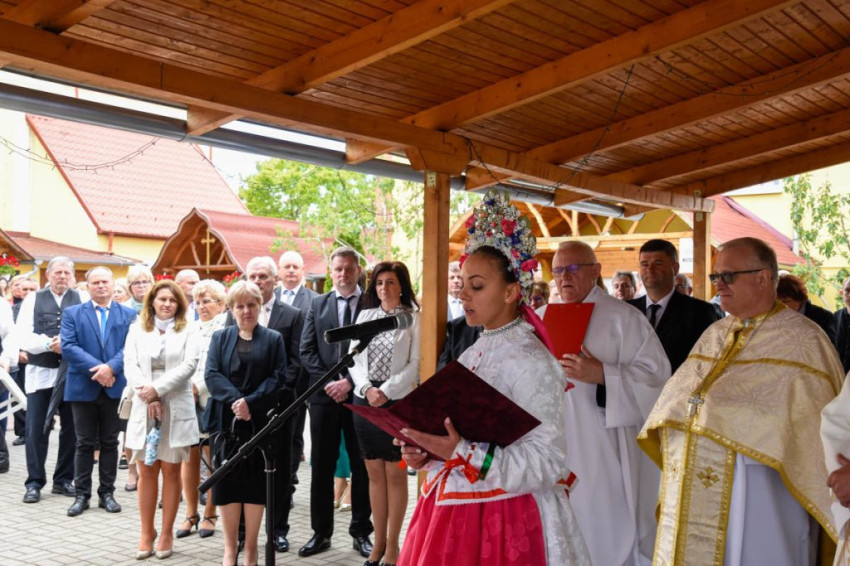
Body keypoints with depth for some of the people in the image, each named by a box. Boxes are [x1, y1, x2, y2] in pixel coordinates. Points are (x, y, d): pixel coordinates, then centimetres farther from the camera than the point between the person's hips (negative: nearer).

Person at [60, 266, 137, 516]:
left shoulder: (128, 315, 6)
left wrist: (111, 368, -20)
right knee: (85, 444, 6)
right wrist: (96, 369, -17)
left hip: (115, 388, 1)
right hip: (83, 388, 0)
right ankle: (82, 494, 14)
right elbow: (68, 347, -7)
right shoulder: (72, 313, 6)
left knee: (110, 443, 8)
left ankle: (107, 493, 17)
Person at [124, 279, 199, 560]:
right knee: (146, 472, 4)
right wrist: (148, 397, -12)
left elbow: (188, 365, -7)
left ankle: (167, 533, 11)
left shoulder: (186, 332, 5)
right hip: (144, 407, 1)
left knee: (171, 472, 3)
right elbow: (130, 365, 1)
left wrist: (158, 389, -16)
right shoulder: (137, 329, 11)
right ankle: (146, 532, 13)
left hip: (177, 409, -1)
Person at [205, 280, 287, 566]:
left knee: (255, 480, 2)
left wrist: (251, 402, -15)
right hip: (227, 420, 1)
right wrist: (235, 400, -15)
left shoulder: (274, 339, 8)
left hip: (259, 421, -1)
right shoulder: (220, 337, 12)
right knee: (228, 480, 2)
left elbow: (278, 377, -3)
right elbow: (211, 374, 0)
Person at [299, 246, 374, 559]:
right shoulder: (318, 304, 9)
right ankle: (321, 532, 17)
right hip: (324, 394, 2)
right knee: (322, 466, 7)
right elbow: (306, 351, 5)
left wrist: (350, 381, -13)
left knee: (362, 466, 6)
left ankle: (361, 532, 17)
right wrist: (328, 381, -7)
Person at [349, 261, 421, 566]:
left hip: (398, 403, -4)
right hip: (364, 401, 4)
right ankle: (378, 541, 19)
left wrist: (385, 392, -15)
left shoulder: (414, 318, -3)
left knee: (395, 474, 3)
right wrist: (367, 389, -9)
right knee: (375, 474, 10)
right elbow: (355, 359, 7)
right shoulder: (365, 315, 10)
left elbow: (415, 364, -8)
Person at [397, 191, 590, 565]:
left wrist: (461, 453, -27)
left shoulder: (530, 362, -15)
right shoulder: (475, 353, 7)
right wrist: (427, 453, -5)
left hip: (502, 520, -7)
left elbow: (547, 460, -21)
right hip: (450, 511, 7)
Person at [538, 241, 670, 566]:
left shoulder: (623, 318, -3)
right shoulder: (541, 320, 12)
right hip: (553, 451, 4)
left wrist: (602, 375, -20)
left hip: (604, 456, -4)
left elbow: (655, 374, -11)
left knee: (606, 535, 1)